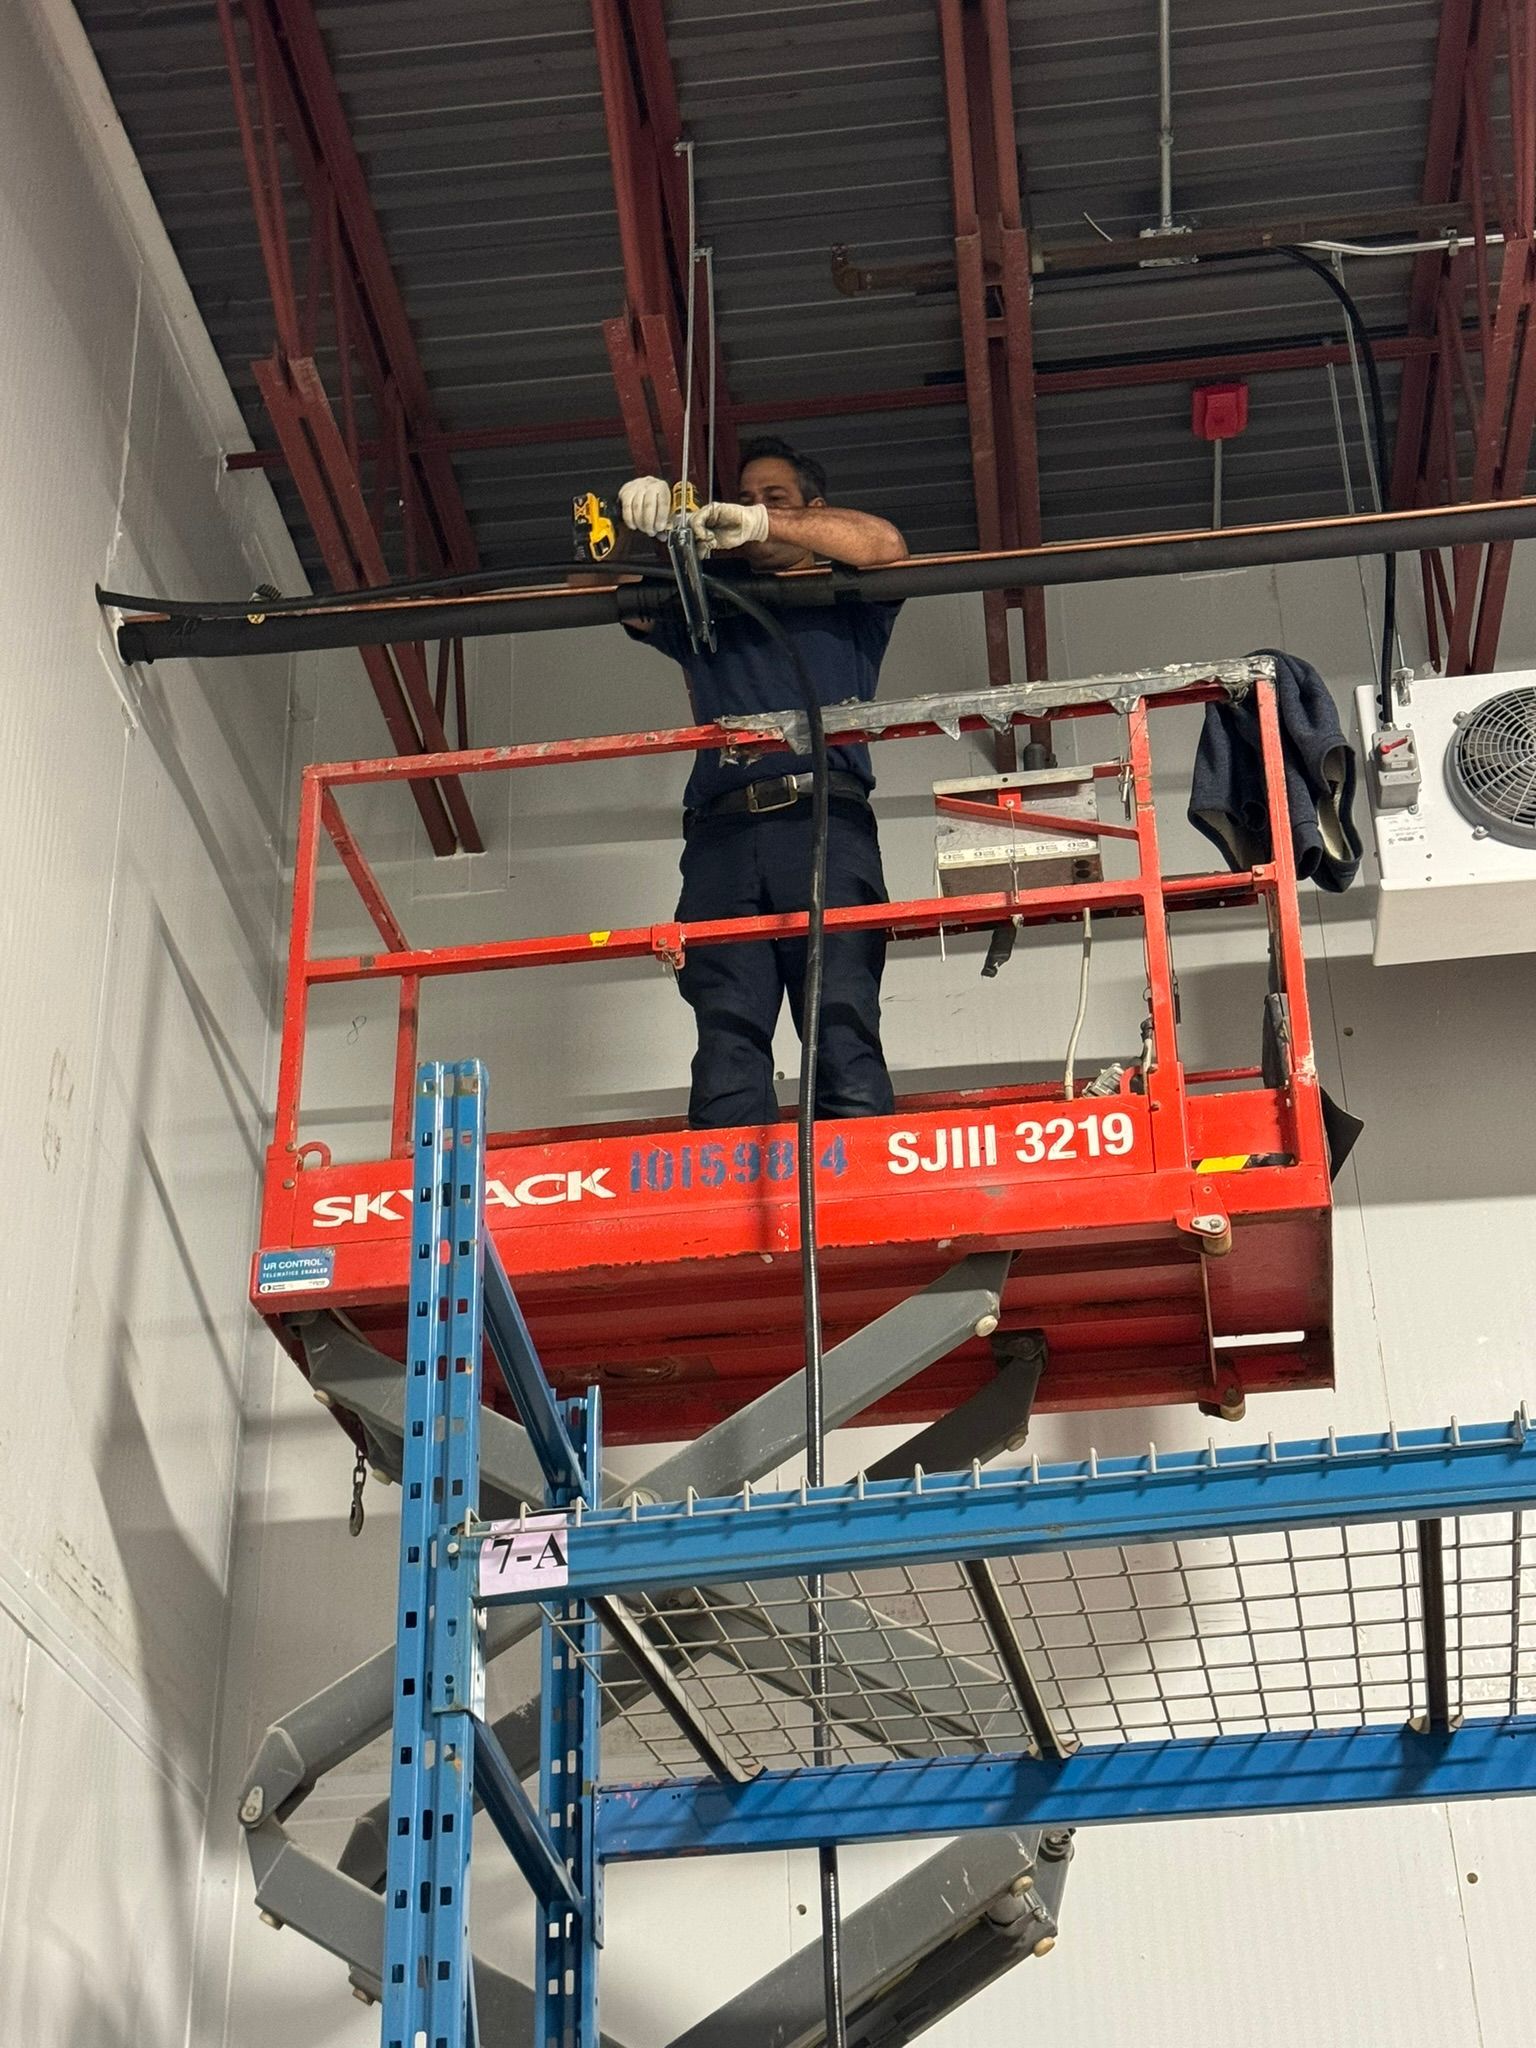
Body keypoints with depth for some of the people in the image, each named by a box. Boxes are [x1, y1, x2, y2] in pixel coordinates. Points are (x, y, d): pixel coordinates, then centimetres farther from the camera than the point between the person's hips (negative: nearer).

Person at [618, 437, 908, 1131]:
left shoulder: (845, 600, 24)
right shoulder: (705, 605, 33)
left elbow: (885, 544, 5)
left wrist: (763, 524, -4)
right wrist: (636, 518, 4)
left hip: (822, 821, -2)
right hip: (721, 833, 2)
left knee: (844, 1032, -16)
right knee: (726, 1042, -12)